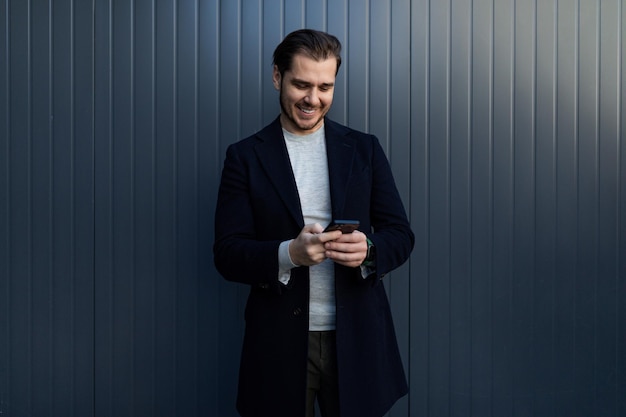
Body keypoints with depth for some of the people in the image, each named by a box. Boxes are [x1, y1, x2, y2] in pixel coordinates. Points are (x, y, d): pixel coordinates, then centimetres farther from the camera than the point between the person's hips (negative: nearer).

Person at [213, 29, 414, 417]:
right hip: (280, 342, -1)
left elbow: (401, 235, 5)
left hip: (356, 340, 2)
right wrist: (289, 254, -22)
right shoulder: (245, 156, 1)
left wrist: (368, 250, -18)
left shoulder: (365, 149, 6)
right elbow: (227, 253, -4)